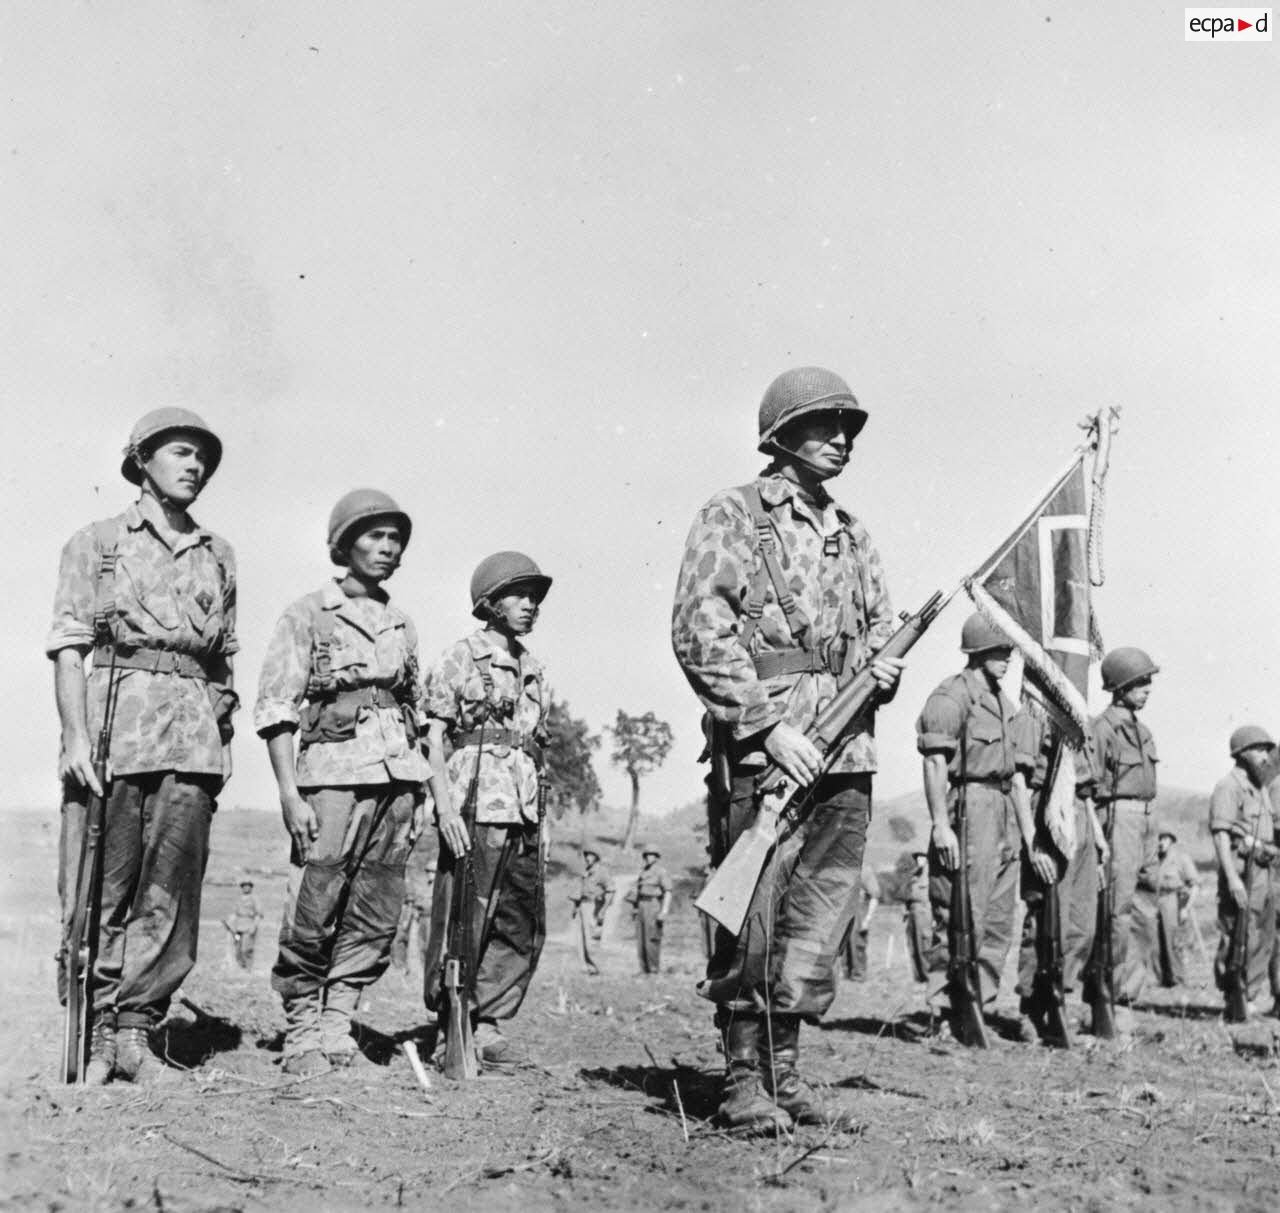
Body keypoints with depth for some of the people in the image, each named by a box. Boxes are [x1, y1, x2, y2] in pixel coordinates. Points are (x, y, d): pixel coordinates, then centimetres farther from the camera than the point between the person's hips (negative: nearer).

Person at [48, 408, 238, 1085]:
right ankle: (86, 1034, 6)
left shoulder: (218, 557, 20)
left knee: (171, 894, -2)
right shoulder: (96, 544, 10)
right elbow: (68, 646, 2)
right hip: (112, 725, -3)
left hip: (192, 740, 3)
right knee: (101, 890, -3)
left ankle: (132, 1027, 5)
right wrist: (77, 735, -10)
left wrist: (220, 746, 13)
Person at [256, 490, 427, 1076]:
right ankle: (302, 1032, 5)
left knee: (374, 921, 2)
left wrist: (418, 793, 15)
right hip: (332, 775, -5)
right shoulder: (307, 615, 3)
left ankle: (336, 1027, 11)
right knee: (312, 917, -9)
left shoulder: (402, 625, 18)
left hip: (397, 777, 5)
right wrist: (290, 795, -11)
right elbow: (275, 712, -3)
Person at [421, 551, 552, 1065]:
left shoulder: (533, 669, 18)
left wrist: (543, 820, 16)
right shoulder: (460, 658, 0)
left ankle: (487, 1022, 14)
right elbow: (433, 737, -5)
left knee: (524, 927, 5)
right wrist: (446, 807, -15)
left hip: (525, 812, 7)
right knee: (464, 921, -6)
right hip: (476, 807, -7)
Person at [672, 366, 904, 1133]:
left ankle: (786, 1070, 16)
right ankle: (744, 1078, 5)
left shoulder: (853, 536, 20)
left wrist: (883, 667, 2)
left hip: (846, 750, 6)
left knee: (821, 913, 7)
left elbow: (879, 628, 27)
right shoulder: (733, 517, 1)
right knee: (751, 913, -5)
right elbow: (699, 631, -9)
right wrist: (769, 724, -16)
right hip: (761, 745, -6)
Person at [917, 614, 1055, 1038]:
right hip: (967, 812, -8)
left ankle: (980, 1010, 17)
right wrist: (941, 824, -22)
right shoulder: (950, 696, -5)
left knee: (998, 925, 9)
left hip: (1005, 824, 9)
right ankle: (943, 1012, -4)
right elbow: (935, 763, -14)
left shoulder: (1008, 709, 21)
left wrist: (1031, 841, 16)